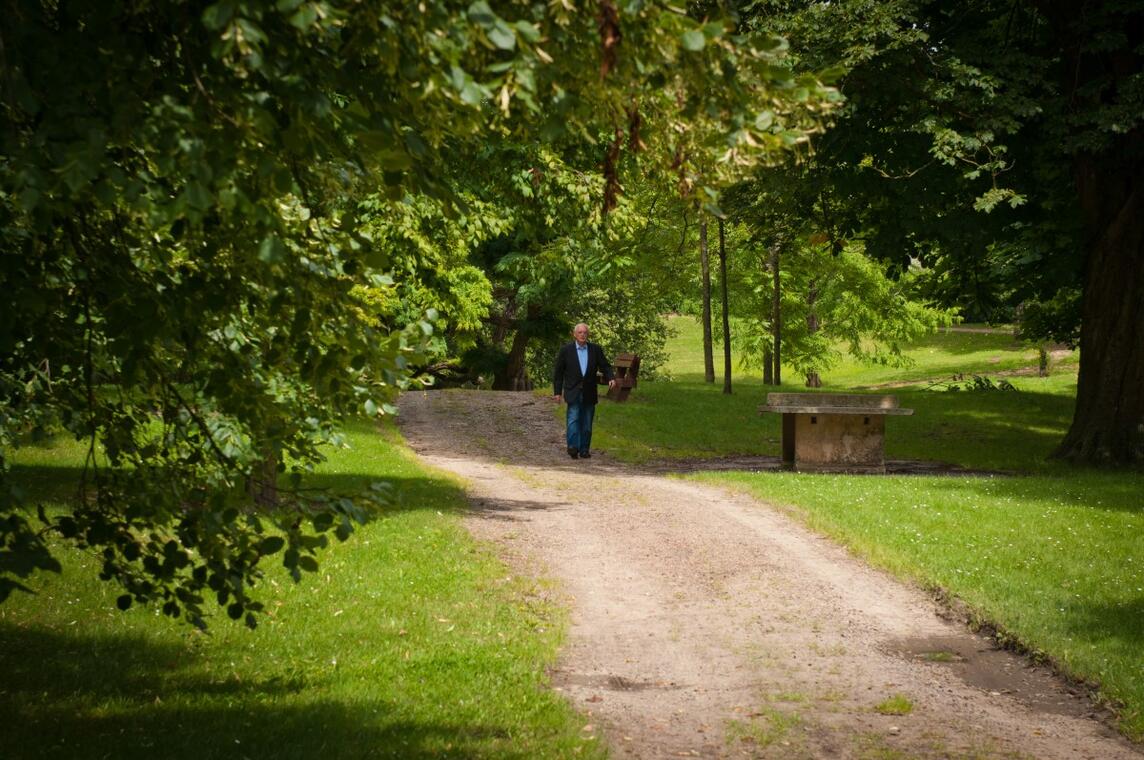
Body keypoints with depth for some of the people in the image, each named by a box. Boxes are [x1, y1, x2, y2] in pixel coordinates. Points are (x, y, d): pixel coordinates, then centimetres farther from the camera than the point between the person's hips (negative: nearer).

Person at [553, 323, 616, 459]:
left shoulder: (595, 350, 6)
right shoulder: (566, 350, 1)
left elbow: (605, 366, 7)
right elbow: (558, 372, 3)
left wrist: (611, 378, -14)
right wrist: (557, 392, 0)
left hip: (589, 394, 3)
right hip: (573, 392, -3)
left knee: (586, 423, 5)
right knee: (573, 419, -16)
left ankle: (584, 450, 10)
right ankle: (573, 447, -26)